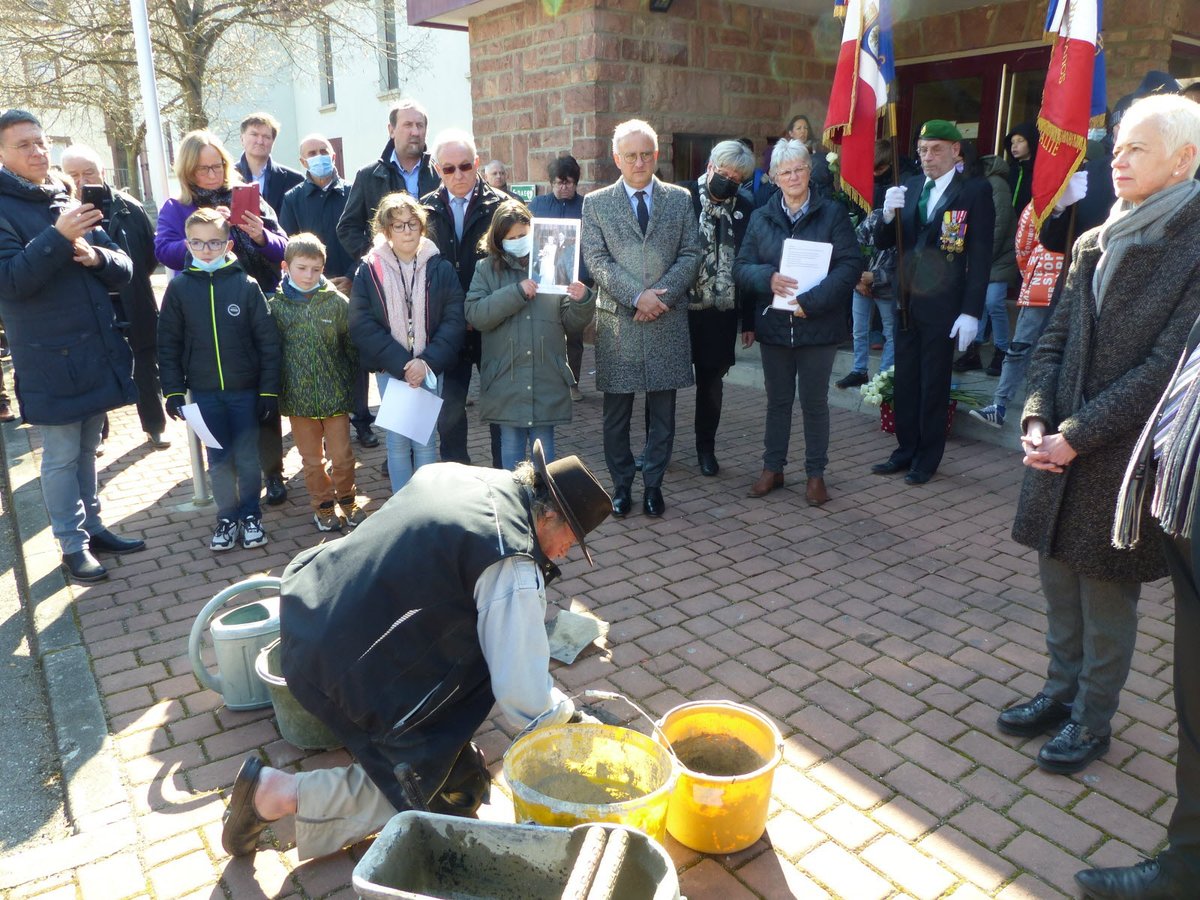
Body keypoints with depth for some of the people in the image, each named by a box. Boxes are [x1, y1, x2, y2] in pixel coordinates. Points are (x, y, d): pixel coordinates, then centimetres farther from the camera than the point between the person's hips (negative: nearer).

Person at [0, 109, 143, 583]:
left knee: (87, 449, 16)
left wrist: (96, 256, -12)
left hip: (98, 352, 6)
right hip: (51, 362, -5)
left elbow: (123, 270, 9)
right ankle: (73, 544, 14)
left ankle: (92, 526, 28)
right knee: (62, 457, 2)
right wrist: (58, 237, -26)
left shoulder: (69, 203, 12)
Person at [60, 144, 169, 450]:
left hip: (136, 310, 1)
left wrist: (133, 281, 2)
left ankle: (155, 427, 27)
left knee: (147, 370, 12)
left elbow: (151, 252, 6)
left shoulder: (129, 208, -2)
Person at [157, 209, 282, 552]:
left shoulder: (246, 285, -6)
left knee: (247, 456, 7)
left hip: (245, 390, -1)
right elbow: (168, 343, 4)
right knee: (219, 459, 8)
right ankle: (227, 518, 23)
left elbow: (268, 340, -5)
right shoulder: (179, 287, -1)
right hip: (204, 393, 1)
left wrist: (269, 390, -6)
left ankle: (251, 515, 23)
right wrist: (173, 391, 0)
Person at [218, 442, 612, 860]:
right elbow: (526, 703, -17)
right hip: (351, 679, -9)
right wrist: (567, 710, 5)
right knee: (453, 794, 6)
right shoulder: (512, 566, -20)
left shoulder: (449, 473, 4)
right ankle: (283, 794, 1)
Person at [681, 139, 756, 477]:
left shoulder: (746, 209, 2)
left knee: (712, 382, 12)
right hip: (677, 308, -2)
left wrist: (749, 320, 3)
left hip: (722, 313, 2)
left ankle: (706, 448, 28)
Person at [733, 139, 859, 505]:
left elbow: (851, 265, -11)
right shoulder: (761, 217, 6)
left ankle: (816, 473, 20)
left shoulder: (832, 213, -3)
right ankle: (772, 468, 26)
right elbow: (741, 267, 3)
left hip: (818, 325, -2)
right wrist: (768, 278, -19)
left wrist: (812, 300, -21)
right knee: (778, 400, 13)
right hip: (774, 324, 3)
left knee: (814, 401, 7)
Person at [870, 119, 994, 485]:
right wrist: (888, 213, -14)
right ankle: (906, 449, 25)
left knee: (934, 385, 6)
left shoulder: (975, 191, -6)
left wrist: (971, 312, -15)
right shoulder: (909, 188, 9)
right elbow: (883, 243, 7)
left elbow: (980, 257, -9)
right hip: (906, 300, 5)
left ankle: (927, 458, 18)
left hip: (942, 304, -5)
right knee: (905, 381, 12)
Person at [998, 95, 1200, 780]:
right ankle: (1062, 692, 35)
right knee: (1059, 578, 16)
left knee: (1107, 593, 8)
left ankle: (1094, 719, 27)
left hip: (1124, 456, -5)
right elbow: (1056, 339, 9)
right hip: (1063, 447, 6)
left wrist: (1077, 436, -17)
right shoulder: (1096, 243, 8)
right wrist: (1037, 419, -5)